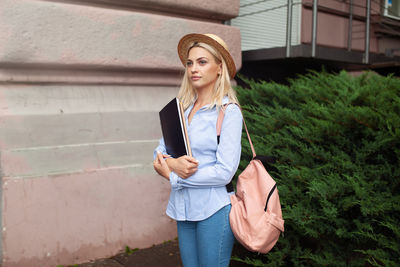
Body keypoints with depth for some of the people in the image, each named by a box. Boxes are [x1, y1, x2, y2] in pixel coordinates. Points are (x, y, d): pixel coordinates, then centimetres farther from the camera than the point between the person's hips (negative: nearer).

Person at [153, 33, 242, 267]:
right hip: (184, 208, 6)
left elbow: (225, 172, -17)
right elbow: (160, 150, 9)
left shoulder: (229, 112, -11)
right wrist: (171, 162, -15)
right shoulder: (182, 108, 8)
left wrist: (171, 175, -11)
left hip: (213, 210, -5)